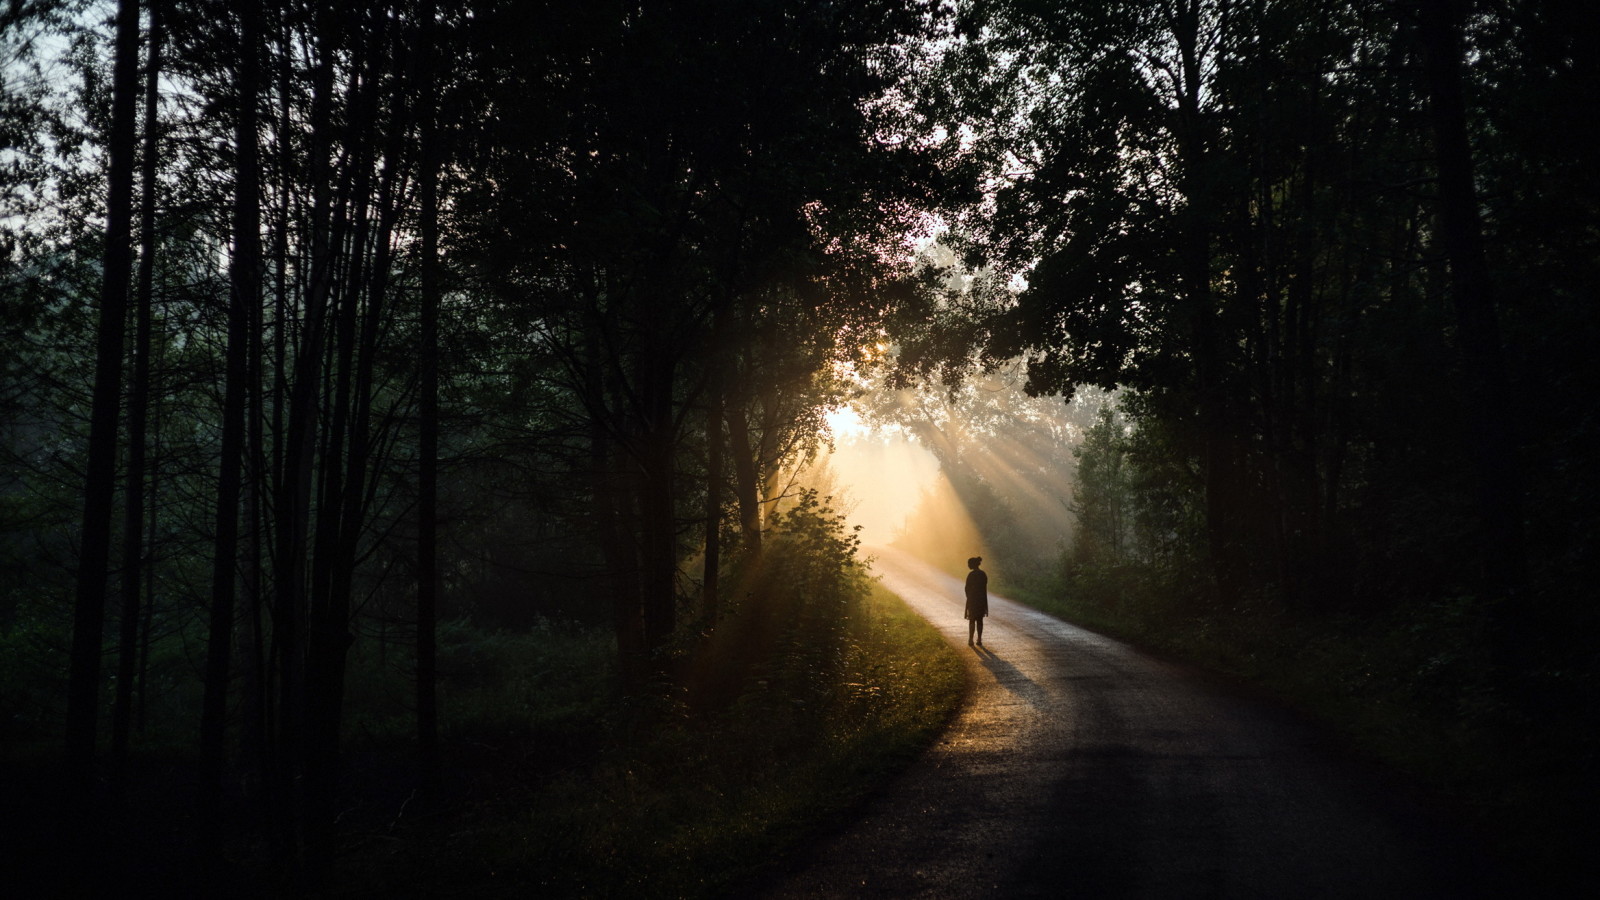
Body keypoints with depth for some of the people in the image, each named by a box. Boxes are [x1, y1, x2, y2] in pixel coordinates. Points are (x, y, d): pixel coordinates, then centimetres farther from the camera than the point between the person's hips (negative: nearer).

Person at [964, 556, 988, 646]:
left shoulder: (971, 575, -15)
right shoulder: (984, 574, 3)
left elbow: (967, 588, -10)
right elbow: (985, 588, 7)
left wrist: (968, 597, 7)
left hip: (972, 599, -5)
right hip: (982, 600, 5)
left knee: (972, 620, 3)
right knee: (980, 620, 10)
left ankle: (971, 640, 2)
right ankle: (979, 640, 10)